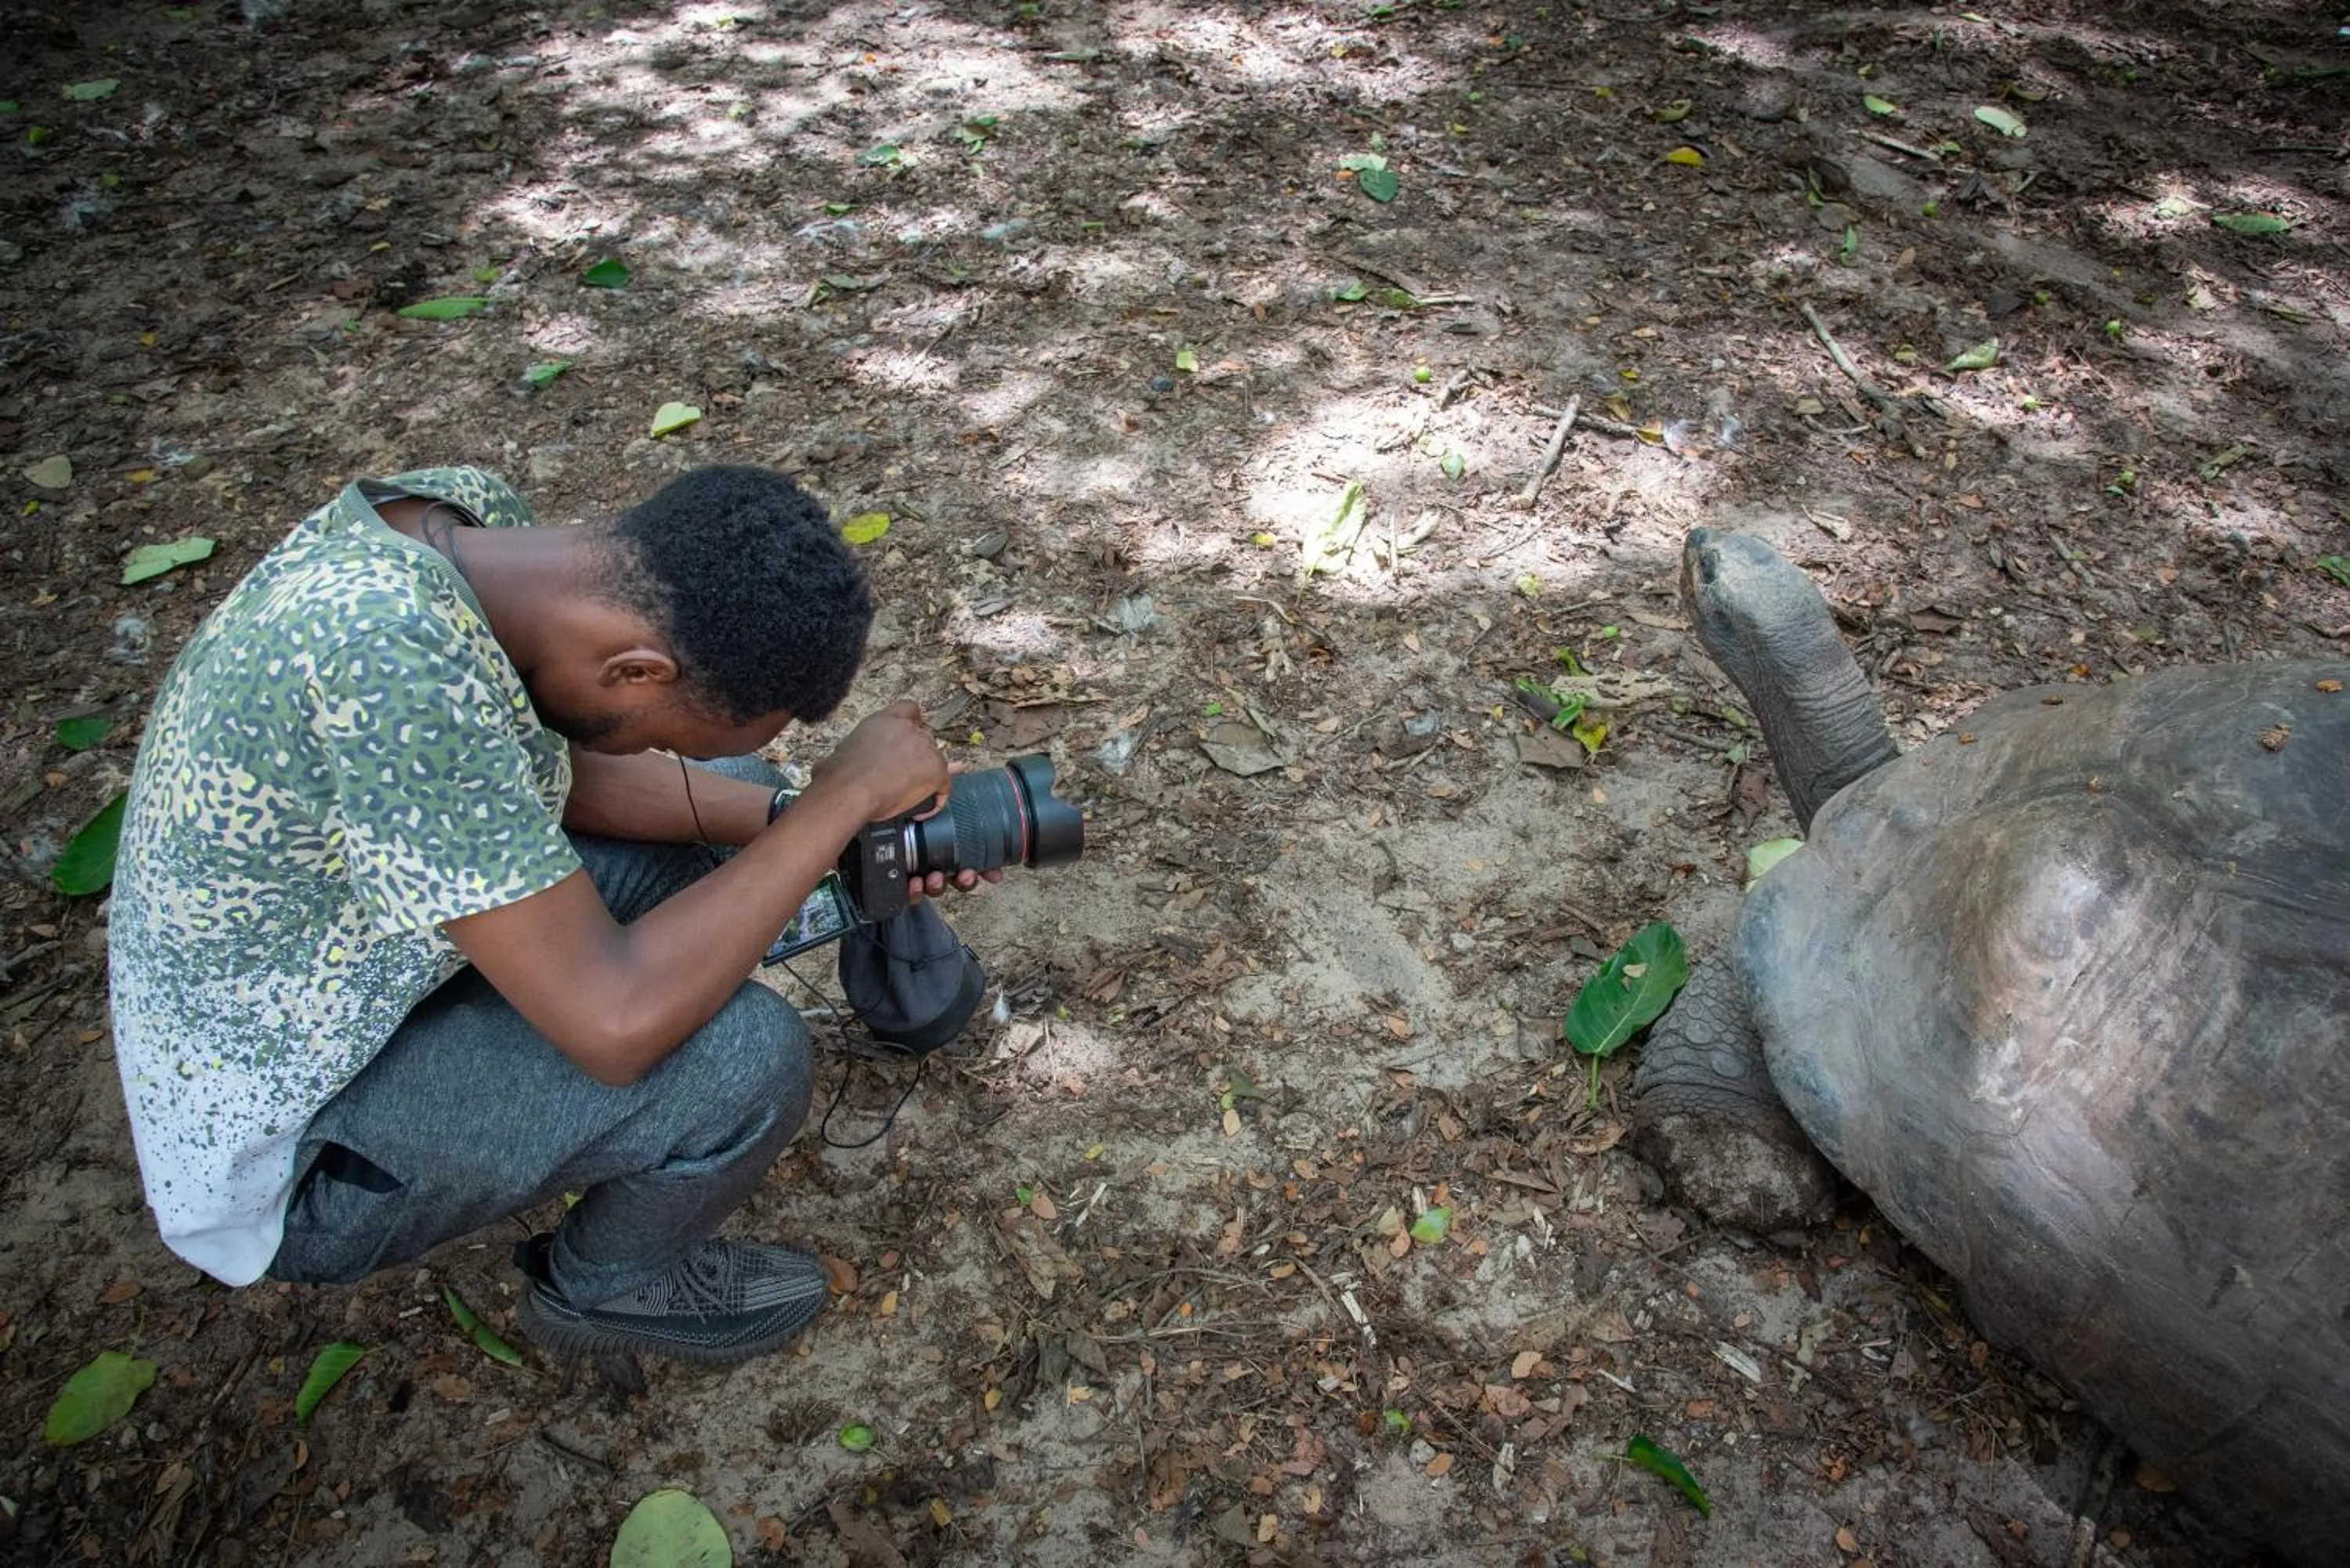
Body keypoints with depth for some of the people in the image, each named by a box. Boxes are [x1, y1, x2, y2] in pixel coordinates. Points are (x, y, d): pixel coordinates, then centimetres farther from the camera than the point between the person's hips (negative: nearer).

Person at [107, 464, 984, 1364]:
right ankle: (608, 1287, 8)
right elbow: (616, 1020, -36)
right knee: (742, 1053, -23)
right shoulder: (389, 652, -39)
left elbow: (570, 767, 2)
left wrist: (795, 816, -9)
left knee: (725, 794, 5)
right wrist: (844, 794, -28)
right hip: (279, 1153, -8)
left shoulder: (464, 513, -13)